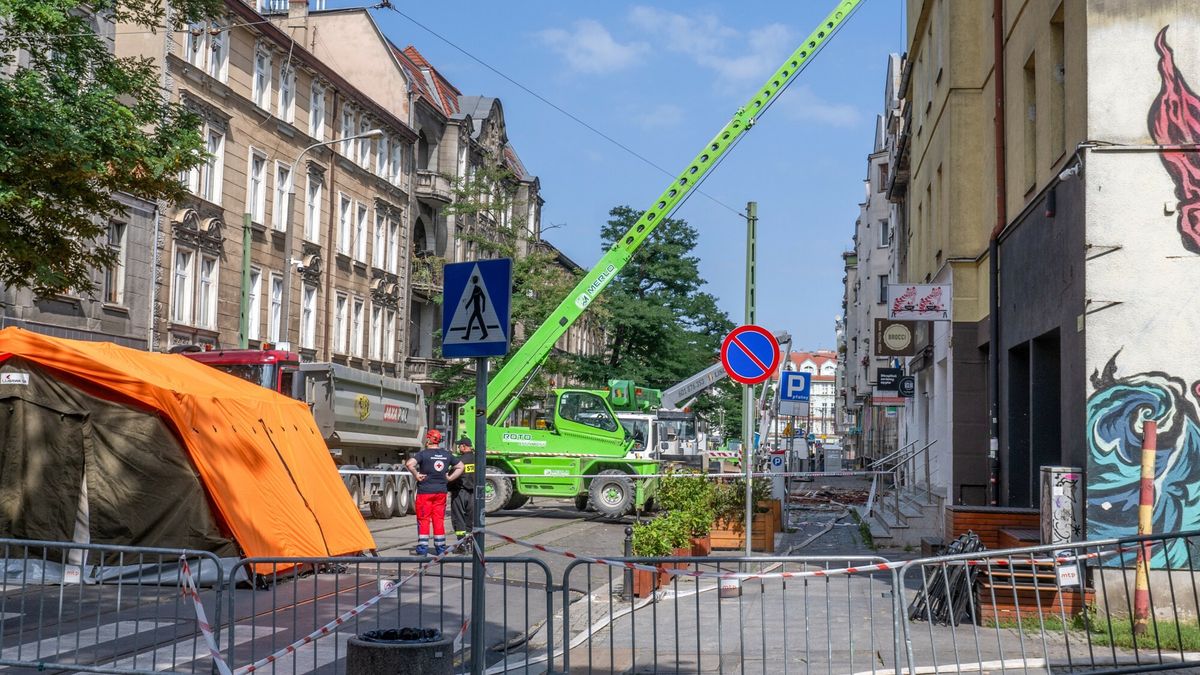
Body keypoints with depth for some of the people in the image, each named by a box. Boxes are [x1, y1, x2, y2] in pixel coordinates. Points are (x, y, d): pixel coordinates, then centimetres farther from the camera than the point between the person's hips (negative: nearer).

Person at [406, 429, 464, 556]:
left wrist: (416, 476, -12)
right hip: (441, 491, 4)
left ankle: (422, 548, 1)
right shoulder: (447, 455, 7)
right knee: (439, 520, 9)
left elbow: (409, 463, -23)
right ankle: (440, 548, 11)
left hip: (425, 491, -4)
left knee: (423, 520, 1)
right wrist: (449, 478, 11)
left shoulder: (424, 454, -9)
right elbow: (460, 467, 15)